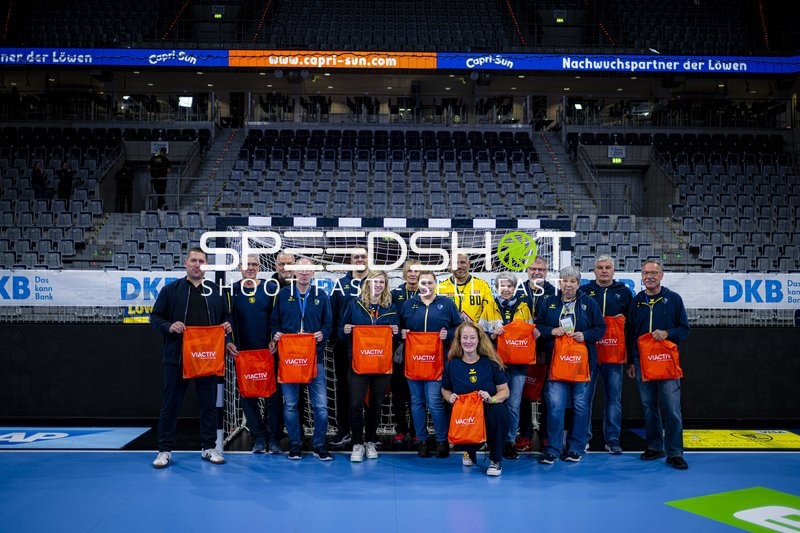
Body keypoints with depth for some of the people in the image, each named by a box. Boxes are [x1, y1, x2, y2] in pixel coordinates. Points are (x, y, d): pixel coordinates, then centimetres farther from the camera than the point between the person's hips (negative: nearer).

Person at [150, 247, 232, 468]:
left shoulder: (215, 290, 10)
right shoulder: (171, 289, 3)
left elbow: (226, 316, 17)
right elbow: (155, 317, 4)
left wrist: (227, 326, -5)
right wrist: (169, 326, -15)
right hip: (177, 356, -2)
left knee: (209, 404, 8)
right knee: (170, 404, 4)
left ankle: (209, 447, 20)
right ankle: (165, 450, 15)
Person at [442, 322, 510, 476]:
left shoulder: (491, 362, -2)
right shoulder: (452, 364, 1)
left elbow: (504, 391, 0)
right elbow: (445, 390, 14)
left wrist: (491, 399, -21)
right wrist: (450, 397, -9)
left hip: (489, 410, 0)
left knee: (498, 411, -37)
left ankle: (496, 460, -11)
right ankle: (470, 452, 7)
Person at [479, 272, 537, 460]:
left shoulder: (523, 308, 10)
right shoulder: (489, 308, 6)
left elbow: (529, 333, 17)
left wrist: (535, 334, -5)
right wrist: (493, 334, -15)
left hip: (518, 362, 1)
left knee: (514, 404, 2)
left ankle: (510, 441, 13)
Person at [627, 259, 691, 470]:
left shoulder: (674, 299, 3)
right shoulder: (636, 301, 10)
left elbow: (685, 328, 4)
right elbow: (630, 333, 14)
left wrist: (667, 333, -15)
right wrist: (631, 361, 11)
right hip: (642, 361, 3)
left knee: (672, 408, -7)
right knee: (649, 407, 10)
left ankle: (674, 452, 0)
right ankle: (655, 446, 22)